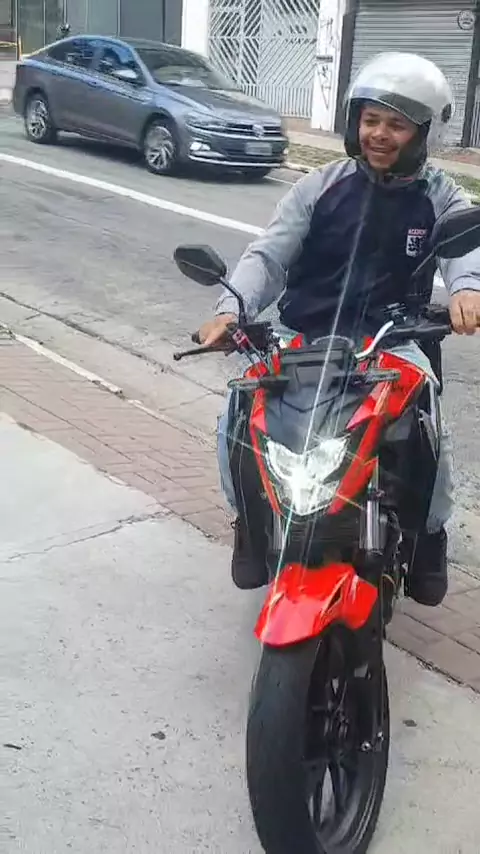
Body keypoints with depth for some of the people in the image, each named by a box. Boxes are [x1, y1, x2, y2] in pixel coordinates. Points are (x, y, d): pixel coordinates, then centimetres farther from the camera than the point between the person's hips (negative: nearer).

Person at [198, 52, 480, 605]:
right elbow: (270, 254, -2)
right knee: (238, 416, -18)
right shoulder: (322, 186, 6)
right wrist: (231, 308, -22)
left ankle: (430, 536, 8)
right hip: (302, 338, 1)